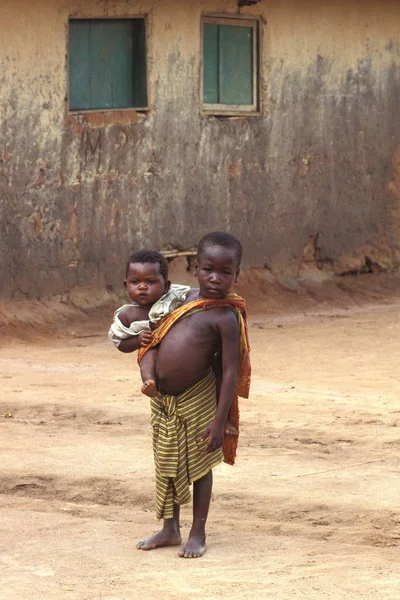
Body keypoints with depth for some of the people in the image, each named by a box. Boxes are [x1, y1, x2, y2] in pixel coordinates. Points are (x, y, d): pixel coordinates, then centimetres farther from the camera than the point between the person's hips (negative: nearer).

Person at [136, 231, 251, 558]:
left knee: (198, 465, 6)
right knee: (167, 465, 16)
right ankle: (170, 529, 30)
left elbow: (231, 372, -18)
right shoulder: (191, 297, 4)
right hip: (163, 397, 7)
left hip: (196, 400, -7)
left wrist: (219, 421, -20)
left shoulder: (227, 317, -17)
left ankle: (198, 534, 19)